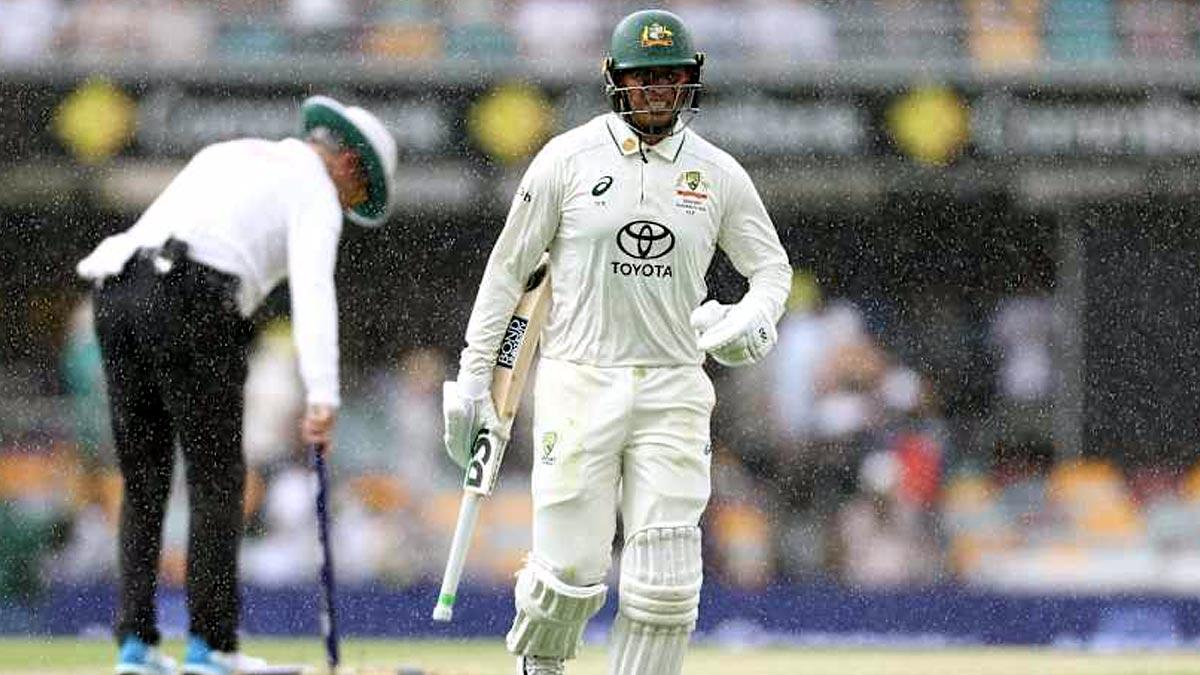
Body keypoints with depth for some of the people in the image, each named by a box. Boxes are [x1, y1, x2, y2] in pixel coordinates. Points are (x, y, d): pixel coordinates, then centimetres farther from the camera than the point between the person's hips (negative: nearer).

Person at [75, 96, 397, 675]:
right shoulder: (315, 193, 7)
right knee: (216, 477, 1)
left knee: (144, 480, 11)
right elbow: (313, 295, -8)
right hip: (191, 300, -7)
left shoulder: (228, 154, 30)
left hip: (115, 294, 7)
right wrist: (322, 398, -16)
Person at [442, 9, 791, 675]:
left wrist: (753, 318, -10)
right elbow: (507, 269, 3)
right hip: (578, 386, -2)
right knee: (572, 571, -5)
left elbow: (771, 265, 14)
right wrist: (473, 378, 1)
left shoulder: (718, 174, 5)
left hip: (672, 393, 2)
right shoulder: (569, 158, -2)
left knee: (665, 582, -6)